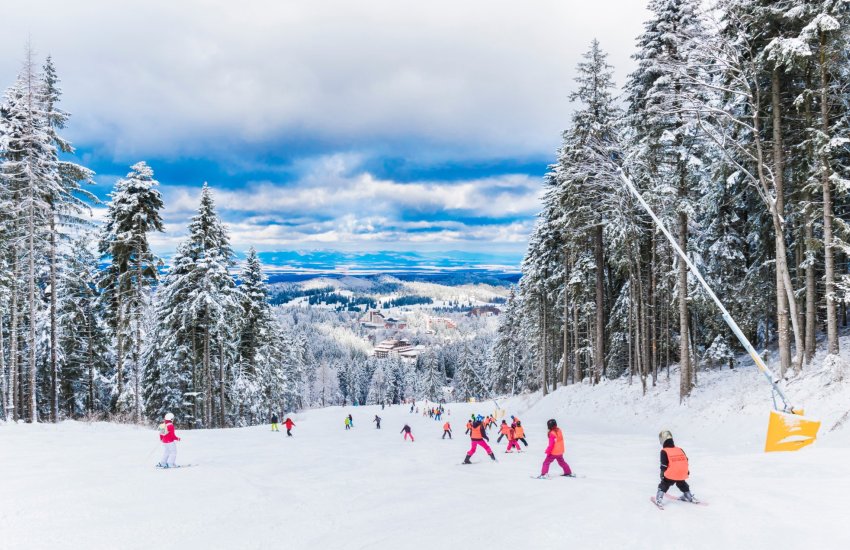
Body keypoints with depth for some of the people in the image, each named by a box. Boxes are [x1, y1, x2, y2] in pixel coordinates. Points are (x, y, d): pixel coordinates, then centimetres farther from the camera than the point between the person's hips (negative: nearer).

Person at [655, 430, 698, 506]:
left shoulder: (664, 452, -5)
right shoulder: (680, 450, 12)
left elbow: (664, 465, -9)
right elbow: (686, 461, 15)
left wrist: (662, 474, 1)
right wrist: (687, 472, 26)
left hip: (671, 475, -5)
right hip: (683, 474, 5)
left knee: (664, 485, 9)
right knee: (682, 484, 31)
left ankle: (659, 499, -4)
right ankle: (690, 497, 41)